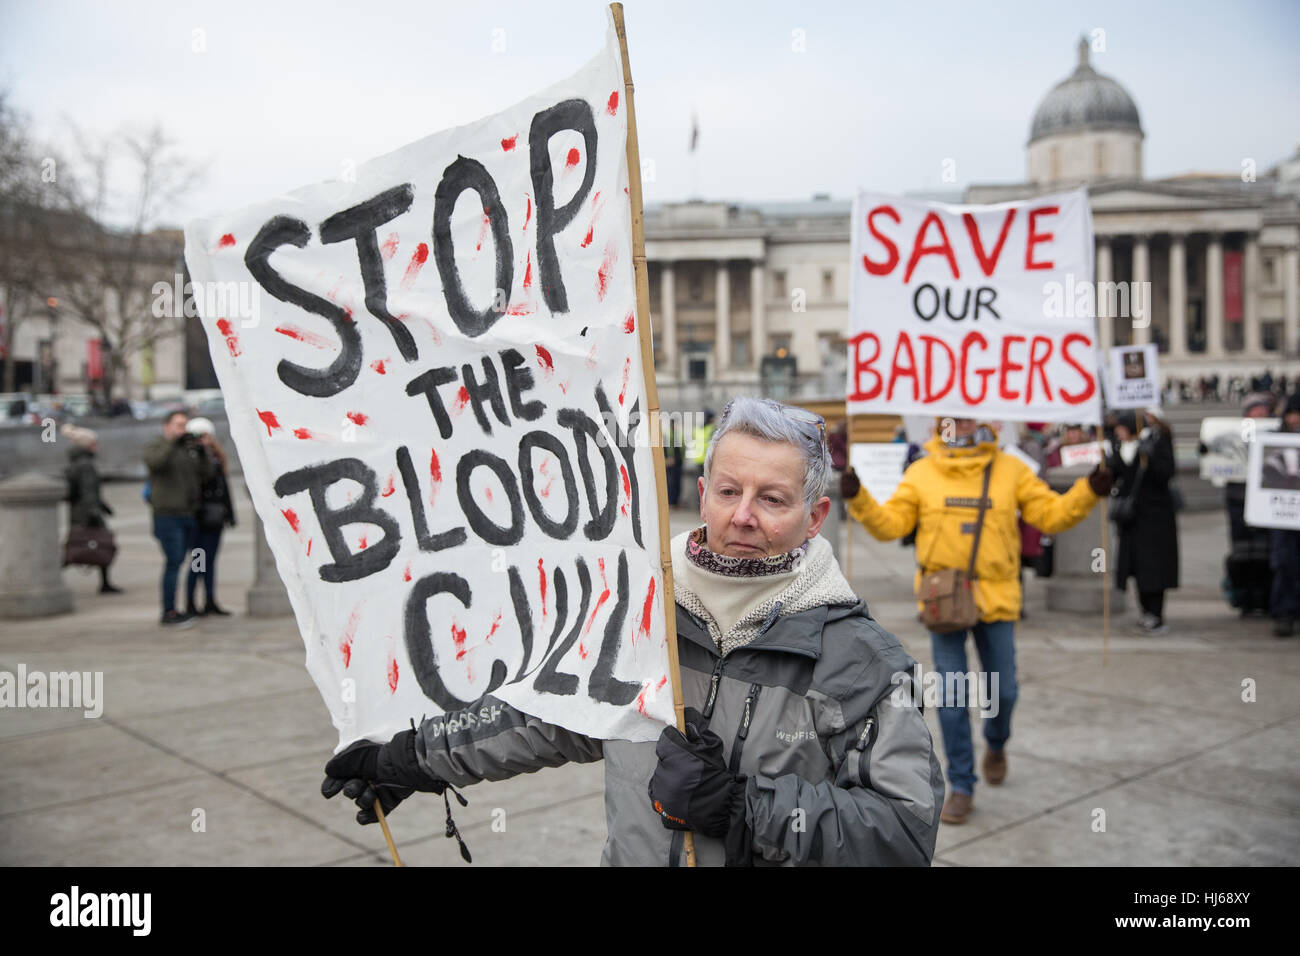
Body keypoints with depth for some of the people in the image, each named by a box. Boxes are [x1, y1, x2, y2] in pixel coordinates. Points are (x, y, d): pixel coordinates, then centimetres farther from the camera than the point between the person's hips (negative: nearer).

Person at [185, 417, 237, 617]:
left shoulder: (216, 460, 14)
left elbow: (224, 488, 17)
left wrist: (229, 513, 17)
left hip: (215, 519, 7)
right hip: (199, 519, -7)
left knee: (210, 560, 12)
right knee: (199, 561, -4)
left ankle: (210, 602, 18)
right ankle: (190, 604, 4)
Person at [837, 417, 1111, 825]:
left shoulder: (1010, 470, 3)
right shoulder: (922, 473, 2)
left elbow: (1050, 513, 3)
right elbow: (890, 524, -1)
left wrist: (1088, 492, -11)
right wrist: (858, 499, -16)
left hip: (995, 598, 1)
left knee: (1003, 690, 11)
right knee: (951, 695, 1)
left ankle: (996, 745, 45)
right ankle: (961, 787, 14)